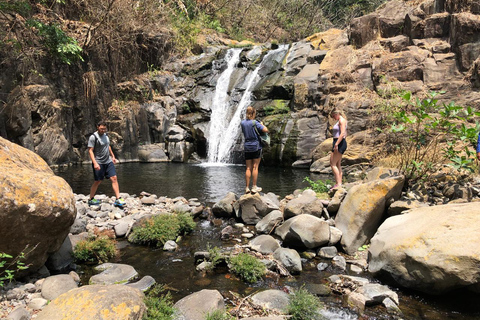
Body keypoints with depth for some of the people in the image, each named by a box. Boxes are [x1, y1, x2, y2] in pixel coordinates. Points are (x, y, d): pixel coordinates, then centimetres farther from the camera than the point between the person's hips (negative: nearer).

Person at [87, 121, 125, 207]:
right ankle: (91, 199, 22)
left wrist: (112, 156, 24)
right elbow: (90, 151, -16)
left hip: (108, 161, 6)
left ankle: (118, 199, -3)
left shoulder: (105, 135, 10)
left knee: (114, 178, -4)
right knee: (98, 181, 3)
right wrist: (95, 163, -24)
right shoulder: (93, 137, -12)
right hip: (99, 163, -6)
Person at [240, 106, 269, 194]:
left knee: (248, 168, 6)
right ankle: (254, 187, 3)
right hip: (256, 146, -4)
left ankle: (247, 187, 5)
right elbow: (266, 130, -15)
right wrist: (262, 124, 4)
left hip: (247, 147, 4)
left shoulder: (242, 123, 5)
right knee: (255, 167, 1)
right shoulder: (255, 123, -10)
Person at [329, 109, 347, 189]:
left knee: (333, 164, -11)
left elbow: (342, 133, -21)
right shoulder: (339, 121, 20)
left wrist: (336, 144, -26)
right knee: (338, 165, 10)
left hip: (339, 143, -11)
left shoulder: (341, 120, -9)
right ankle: (339, 183, 12)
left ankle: (338, 183, -13)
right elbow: (344, 134, 25)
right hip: (339, 143, 11)